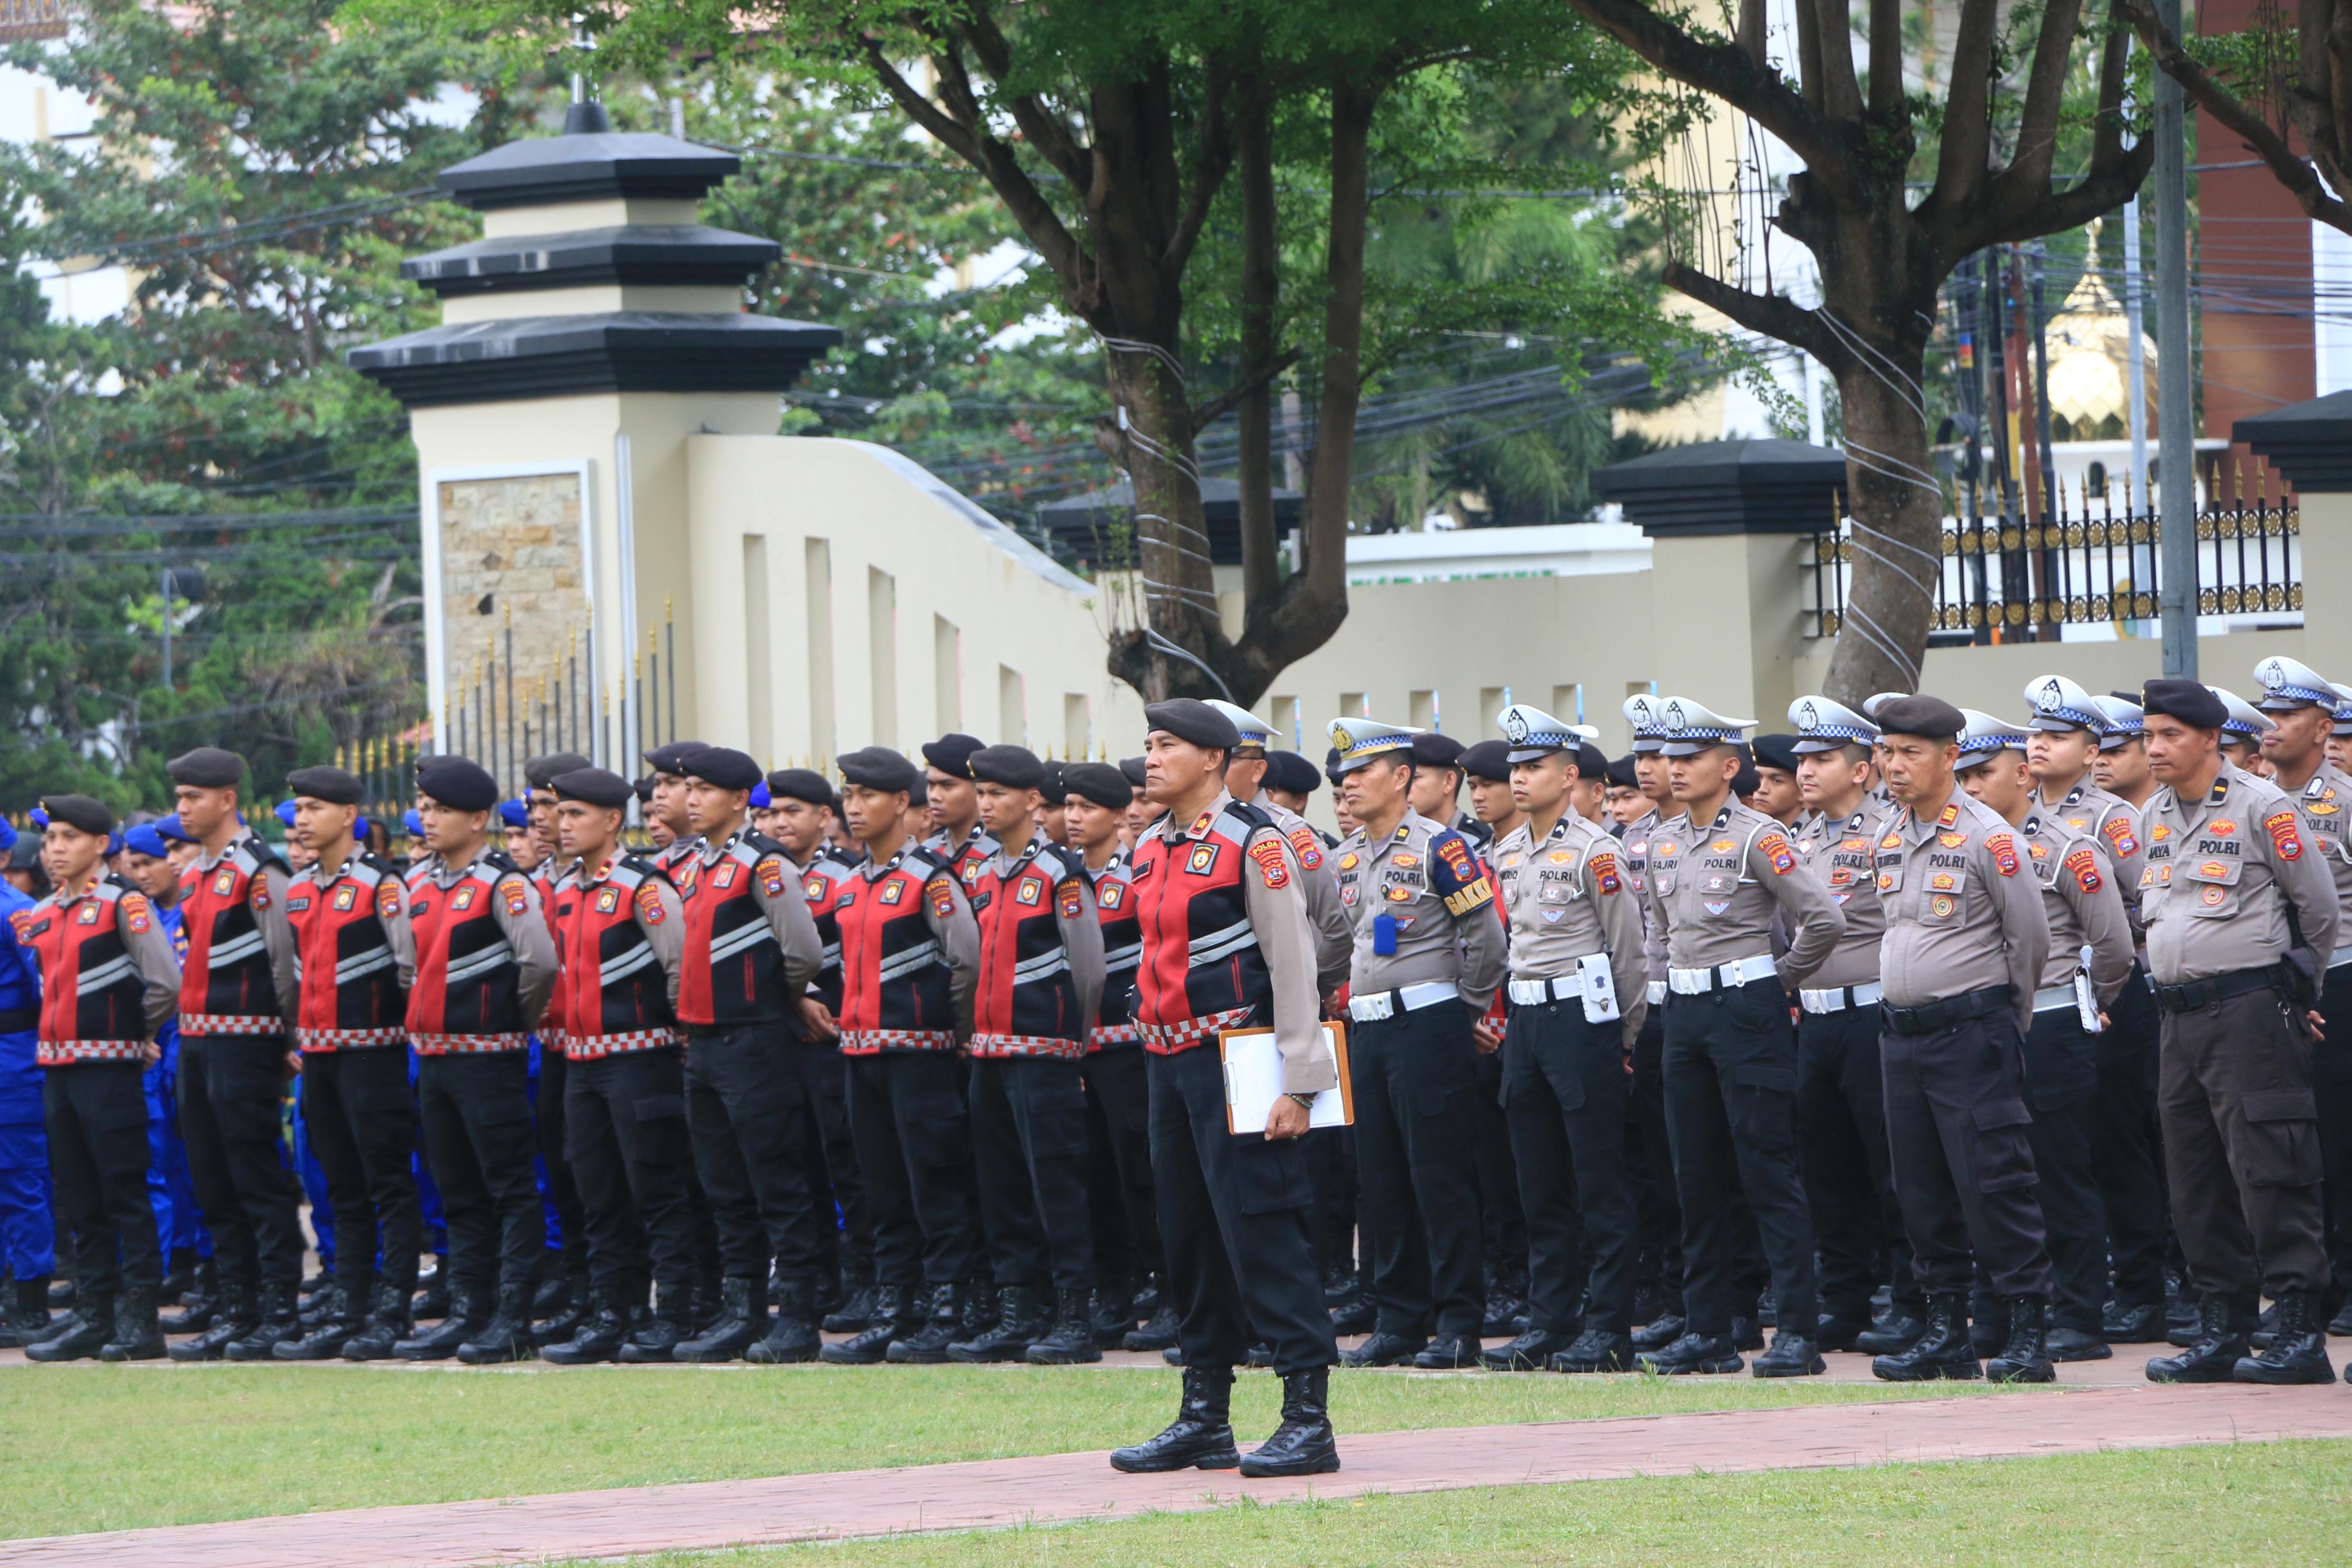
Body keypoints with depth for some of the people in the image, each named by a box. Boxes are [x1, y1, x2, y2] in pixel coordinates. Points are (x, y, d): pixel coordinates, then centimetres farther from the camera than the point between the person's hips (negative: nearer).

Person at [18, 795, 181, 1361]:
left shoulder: (123, 904, -9)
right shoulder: (41, 916, 12)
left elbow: (166, 981, -15)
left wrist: (141, 1032, -2)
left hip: (109, 1067, -7)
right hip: (58, 1069, 7)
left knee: (124, 1196, -4)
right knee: (79, 1202, 10)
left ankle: (140, 1319, -2)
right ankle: (92, 1316, 15)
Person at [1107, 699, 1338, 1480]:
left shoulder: (1252, 842, -9)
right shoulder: (1151, 850, 14)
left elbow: (1293, 963, -12)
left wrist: (1297, 1083, -16)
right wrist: (1157, 1053, 18)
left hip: (1236, 1056, -8)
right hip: (1171, 1060, 8)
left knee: (1261, 1231, -10)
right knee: (1189, 1236, 11)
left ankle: (1308, 1419, -9)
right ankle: (1205, 1419, 18)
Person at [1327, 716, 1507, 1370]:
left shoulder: (1438, 847, -10)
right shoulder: (1345, 860, 13)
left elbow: (1486, 935, -9)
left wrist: (1467, 1007, -2)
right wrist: (1357, 1000, 17)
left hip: (1428, 1023, -8)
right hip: (1367, 1031, 8)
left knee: (1440, 1176, -6)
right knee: (1380, 1181, 8)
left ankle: (1458, 1325, -3)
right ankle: (1397, 1321, 13)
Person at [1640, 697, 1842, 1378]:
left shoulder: (1757, 837, -10)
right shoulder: (1663, 842, 11)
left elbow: (1824, 919, -14)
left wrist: (1781, 980, -3)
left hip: (1747, 1008, -7)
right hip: (1685, 1012, 7)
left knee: (1768, 1172, -7)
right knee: (1698, 1177, 8)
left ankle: (1798, 1331, -7)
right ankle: (1708, 1332, 12)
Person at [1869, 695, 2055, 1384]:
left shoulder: (1987, 837, -10)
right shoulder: (1888, 842, 11)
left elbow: (2031, 938, -5)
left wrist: (2003, 1022, 4)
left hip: (1971, 1034, -7)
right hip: (1901, 1034, 7)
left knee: (1992, 1182, -9)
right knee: (1921, 1189, 8)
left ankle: (2028, 1332, -6)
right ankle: (1946, 1332, 15)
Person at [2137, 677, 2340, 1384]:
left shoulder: (2261, 807, -8)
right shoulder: (2157, 816, 13)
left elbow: (2319, 906, -2)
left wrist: (2293, 984, 10)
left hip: (2250, 1009, -8)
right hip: (2180, 1017, 8)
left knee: (2270, 1172, -9)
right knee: (2196, 1184, 8)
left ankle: (2300, 1332, -9)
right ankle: (2222, 1332, 15)